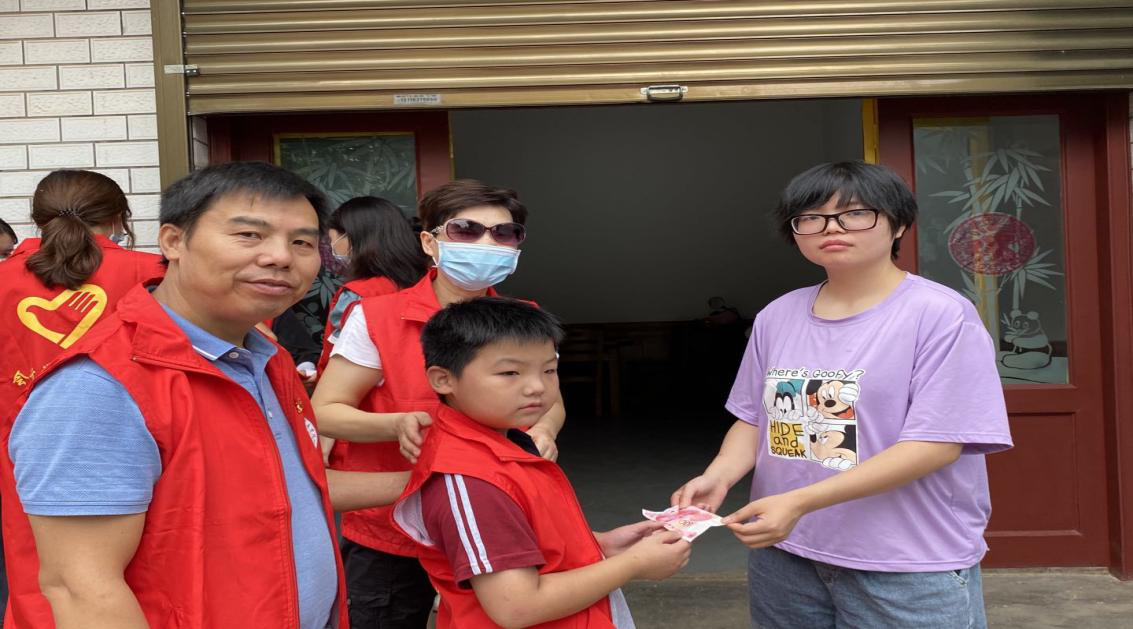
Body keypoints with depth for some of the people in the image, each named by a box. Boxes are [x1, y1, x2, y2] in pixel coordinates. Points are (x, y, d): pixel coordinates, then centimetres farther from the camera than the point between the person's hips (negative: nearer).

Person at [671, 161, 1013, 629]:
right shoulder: (777, 316, 5)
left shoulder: (941, 314, -12)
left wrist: (800, 501, -24)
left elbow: (936, 444, -18)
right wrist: (719, 476, -10)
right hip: (784, 556, 5)